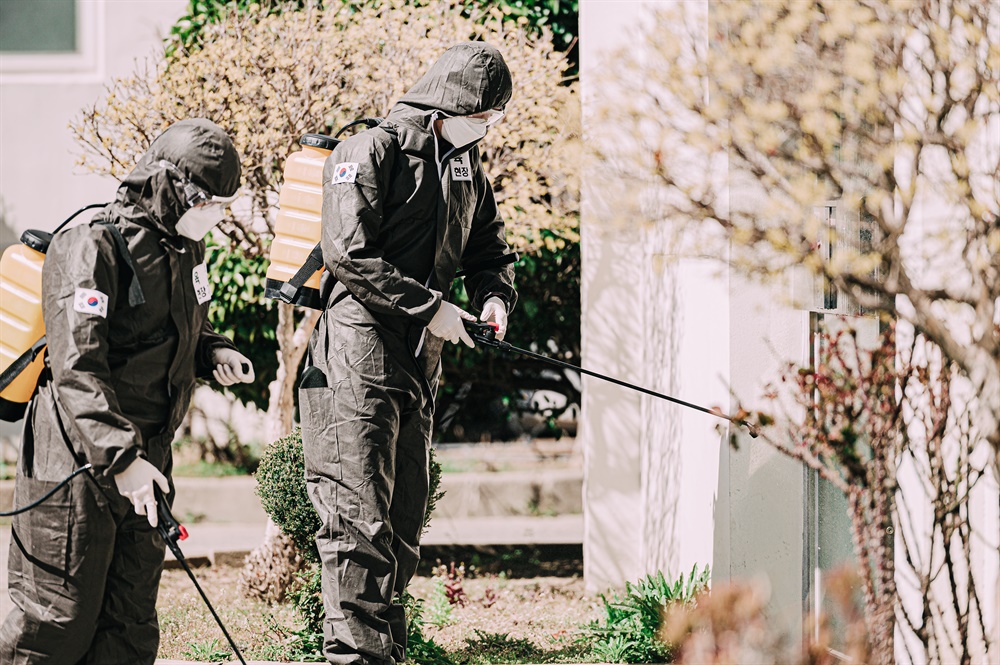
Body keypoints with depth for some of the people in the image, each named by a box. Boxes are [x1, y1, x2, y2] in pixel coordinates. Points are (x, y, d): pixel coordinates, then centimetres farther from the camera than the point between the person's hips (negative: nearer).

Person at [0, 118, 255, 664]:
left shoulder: (184, 249, 11)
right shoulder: (92, 249, -17)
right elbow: (77, 368, -26)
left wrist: (212, 353, 5)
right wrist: (120, 457, -35)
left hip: (142, 460, 8)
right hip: (75, 461, -8)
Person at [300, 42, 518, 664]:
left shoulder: (468, 170, 15)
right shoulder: (373, 152, -9)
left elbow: (491, 249, 25)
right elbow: (349, 256, -18)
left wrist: (495, 296, 2)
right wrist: (429, 309, -17)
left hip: (418, 368, 8)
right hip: (358, 361, -8)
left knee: (404, 526, 12)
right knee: (361, 522, -11)